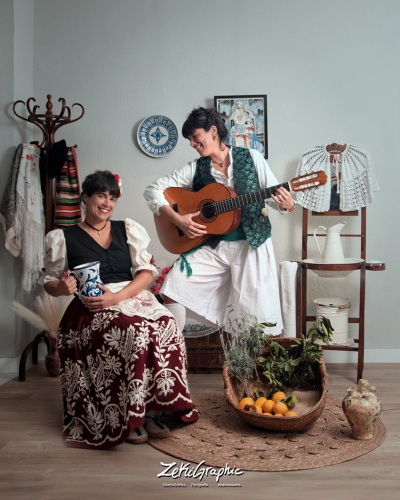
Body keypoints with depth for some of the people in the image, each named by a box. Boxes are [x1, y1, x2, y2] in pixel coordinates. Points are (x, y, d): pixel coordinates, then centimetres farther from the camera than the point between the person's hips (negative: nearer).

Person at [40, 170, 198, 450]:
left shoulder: (128, 230, 13)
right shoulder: (64, 238, 8)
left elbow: (147, 271, 5)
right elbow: (49, 282, 11)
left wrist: (117, 296, -13)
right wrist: (62, 288, -15)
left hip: (133, 299, 3)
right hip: (90, 310, -3)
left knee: (166, 327, -29)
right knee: (137, 333, -34)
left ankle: (151, 410, -16)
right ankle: (129, 416, -18)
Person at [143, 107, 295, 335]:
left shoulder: (251, 157, 0)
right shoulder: (196, 169, 3)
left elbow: (276, 195, 2)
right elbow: (153, 190, 2)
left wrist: (286, 204, -22)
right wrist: (177, 218, -12)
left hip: (252, 245, -2)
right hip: (212, 247, 2)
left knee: (256, 317, -3)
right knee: (174, 283, -15)